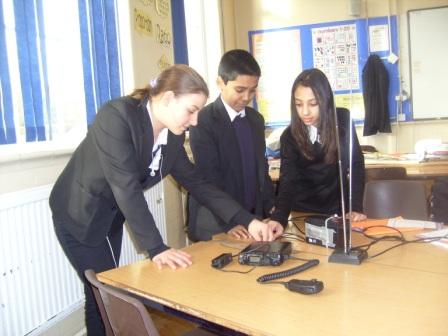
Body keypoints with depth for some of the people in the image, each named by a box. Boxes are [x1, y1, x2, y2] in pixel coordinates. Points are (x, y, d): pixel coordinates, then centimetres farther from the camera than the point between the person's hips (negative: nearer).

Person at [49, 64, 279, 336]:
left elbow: (195, 181, -4)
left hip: (112, 216, 6)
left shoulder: (173, 135, -7)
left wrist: (247, 220, -13)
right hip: (80, 214, -6)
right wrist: (156, 249, -35)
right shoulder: (116, 116, -29)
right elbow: (126, 186, -33)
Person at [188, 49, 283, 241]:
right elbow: (209, 178, -17)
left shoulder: (256, 120, 8)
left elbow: (261, 169, 11)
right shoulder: (203, 122, -12)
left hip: (254, 219, 6)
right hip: (215, 226, -5)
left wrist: (271, 212, 2)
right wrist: (229, 223, -22)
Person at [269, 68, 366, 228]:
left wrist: (356, 207, -16)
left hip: (338, 208, 1)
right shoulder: (289, 136, -15)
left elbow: (355, 163, -6)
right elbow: (287, 181, -23)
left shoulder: (342, 120, -12)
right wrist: (278, 219, -39)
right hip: (304, 212, 0)